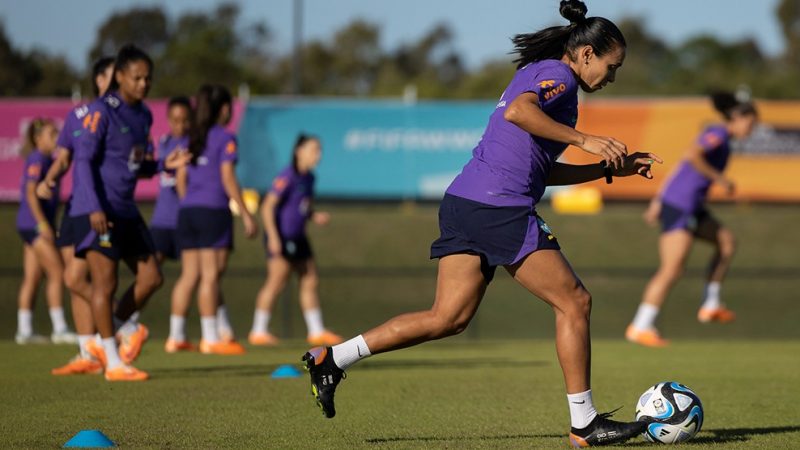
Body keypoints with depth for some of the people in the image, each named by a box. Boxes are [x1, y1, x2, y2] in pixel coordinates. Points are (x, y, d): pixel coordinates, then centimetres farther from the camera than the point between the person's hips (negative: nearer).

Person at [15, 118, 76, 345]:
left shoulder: (48, 160, 16)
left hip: (37, 225, 9)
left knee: (32, 278, 8)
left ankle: (24, 331, 8)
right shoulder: (37, 159, -11)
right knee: (57, 273, -10)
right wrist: (42, 223, -23)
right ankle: (59, 329, -10)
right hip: (33, 224, -9)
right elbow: (30, 192, -18)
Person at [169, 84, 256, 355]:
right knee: (211, 274, -5)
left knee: (189, 275, 10)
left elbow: (180, 178, 13)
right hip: (214, 210, -6)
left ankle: (175, 335, 10)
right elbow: (227, 178, -10)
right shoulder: (224, 138, -6)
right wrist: (245, 214, -7)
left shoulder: (192, 138, 13)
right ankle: (210, 338, -6)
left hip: (188, 211, 6)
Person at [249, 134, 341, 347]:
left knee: (310, 281, 8)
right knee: (277, 281, -12)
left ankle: (316, 331, 15)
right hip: (280, 238, -9)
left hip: (298, 238, 9)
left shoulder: (308, 178, 11)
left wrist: (316, 217, 2)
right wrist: (273, 237, -24)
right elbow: (268, 206, -19)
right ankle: (258, 331, -8)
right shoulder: (287, 177, -15)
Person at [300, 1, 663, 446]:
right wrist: (583, 139, -26)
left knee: (448, 318, 7)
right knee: (575, 302, -1)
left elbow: (543, 170, 30)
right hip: (500, 206, -10)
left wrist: (612, 168, 28)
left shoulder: (540, 74, 26)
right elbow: (517, 112, -26)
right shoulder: (557, 75, -4)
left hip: (465, 204, 10)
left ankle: (332, 359, 4)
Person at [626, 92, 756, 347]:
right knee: (672, 270, -13)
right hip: (679, 208, -10)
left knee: (727, 241, 15)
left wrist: (658, 201, 21)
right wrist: (719, 178, -18)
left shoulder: (720, 139, 19)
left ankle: (711, 306, 16)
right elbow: (692, 155, -27)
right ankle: (640, 327, -12)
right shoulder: (718, 134, -9)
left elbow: (681, 168, 21)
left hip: (691, 209, 10)